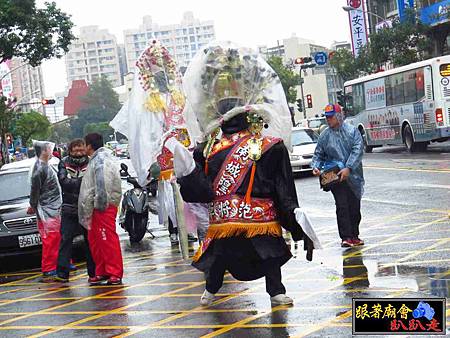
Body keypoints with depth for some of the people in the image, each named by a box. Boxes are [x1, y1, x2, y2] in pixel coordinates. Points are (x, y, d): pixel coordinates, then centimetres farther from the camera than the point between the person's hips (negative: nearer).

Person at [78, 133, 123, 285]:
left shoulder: (101, 160, -12)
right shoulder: (95, 160, 21)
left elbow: (103, 184, -21)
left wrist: (101, 204, -21)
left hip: (104, 207, -11)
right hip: (95, 207, 11)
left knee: (108, 240, -9)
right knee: (94, 240, 13)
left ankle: (115, 273, -7)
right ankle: (101, 272, 20)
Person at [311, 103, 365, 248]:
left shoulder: (352, 131, 0)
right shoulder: (325, 135, 7)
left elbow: (357, 150, -10)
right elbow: (318, 154, 12)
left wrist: (348, 168, -20)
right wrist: (316, 166, -8)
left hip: (353, 176, 0)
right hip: (335, 177, 0)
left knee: (355, 207, 8)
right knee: (342, 206, -8)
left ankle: (354, 236, 20)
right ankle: (346, 237, -5)